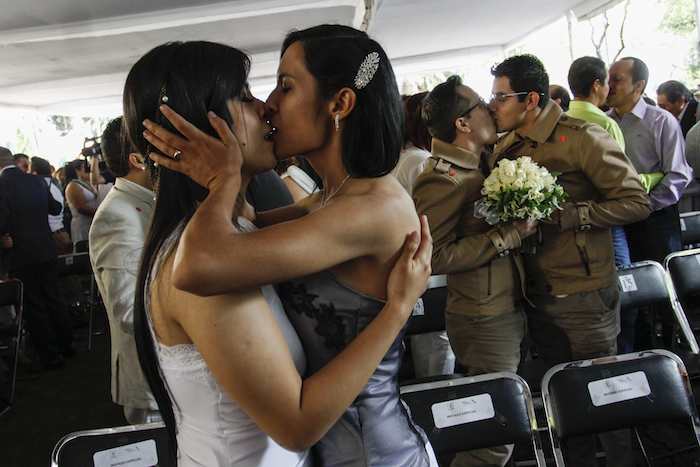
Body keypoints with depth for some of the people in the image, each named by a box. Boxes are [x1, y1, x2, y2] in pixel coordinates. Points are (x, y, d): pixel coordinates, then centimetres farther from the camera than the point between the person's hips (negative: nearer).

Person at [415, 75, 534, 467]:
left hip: (510, 311, 9)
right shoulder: (440, 178, -18)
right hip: (485, 321, -9)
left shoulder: (482, 165, 11)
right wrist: (511, 234, -22)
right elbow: (436, 256, -26)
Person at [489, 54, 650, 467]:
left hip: (585, 294, -6)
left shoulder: (581, 138, -14)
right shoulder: (504, 147, 6)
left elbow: (636, 202, -16)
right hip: (537, 294, 6)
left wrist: (563, 216, -23)